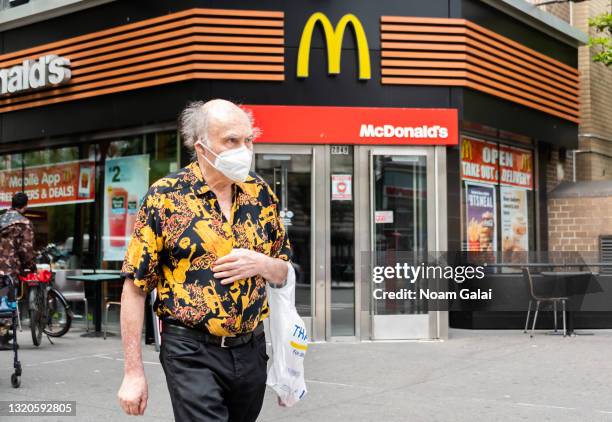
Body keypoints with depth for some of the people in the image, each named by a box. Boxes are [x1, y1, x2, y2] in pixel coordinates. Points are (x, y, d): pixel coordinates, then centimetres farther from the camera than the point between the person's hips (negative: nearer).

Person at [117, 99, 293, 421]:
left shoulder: (260, 194, 4)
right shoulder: (165, 197, -9)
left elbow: (285, 274, 13)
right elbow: (135, 288, -7)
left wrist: (261, 265, -11)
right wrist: (133, 373, -9)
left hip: (251, 349, 5)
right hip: (192, 354, -4)